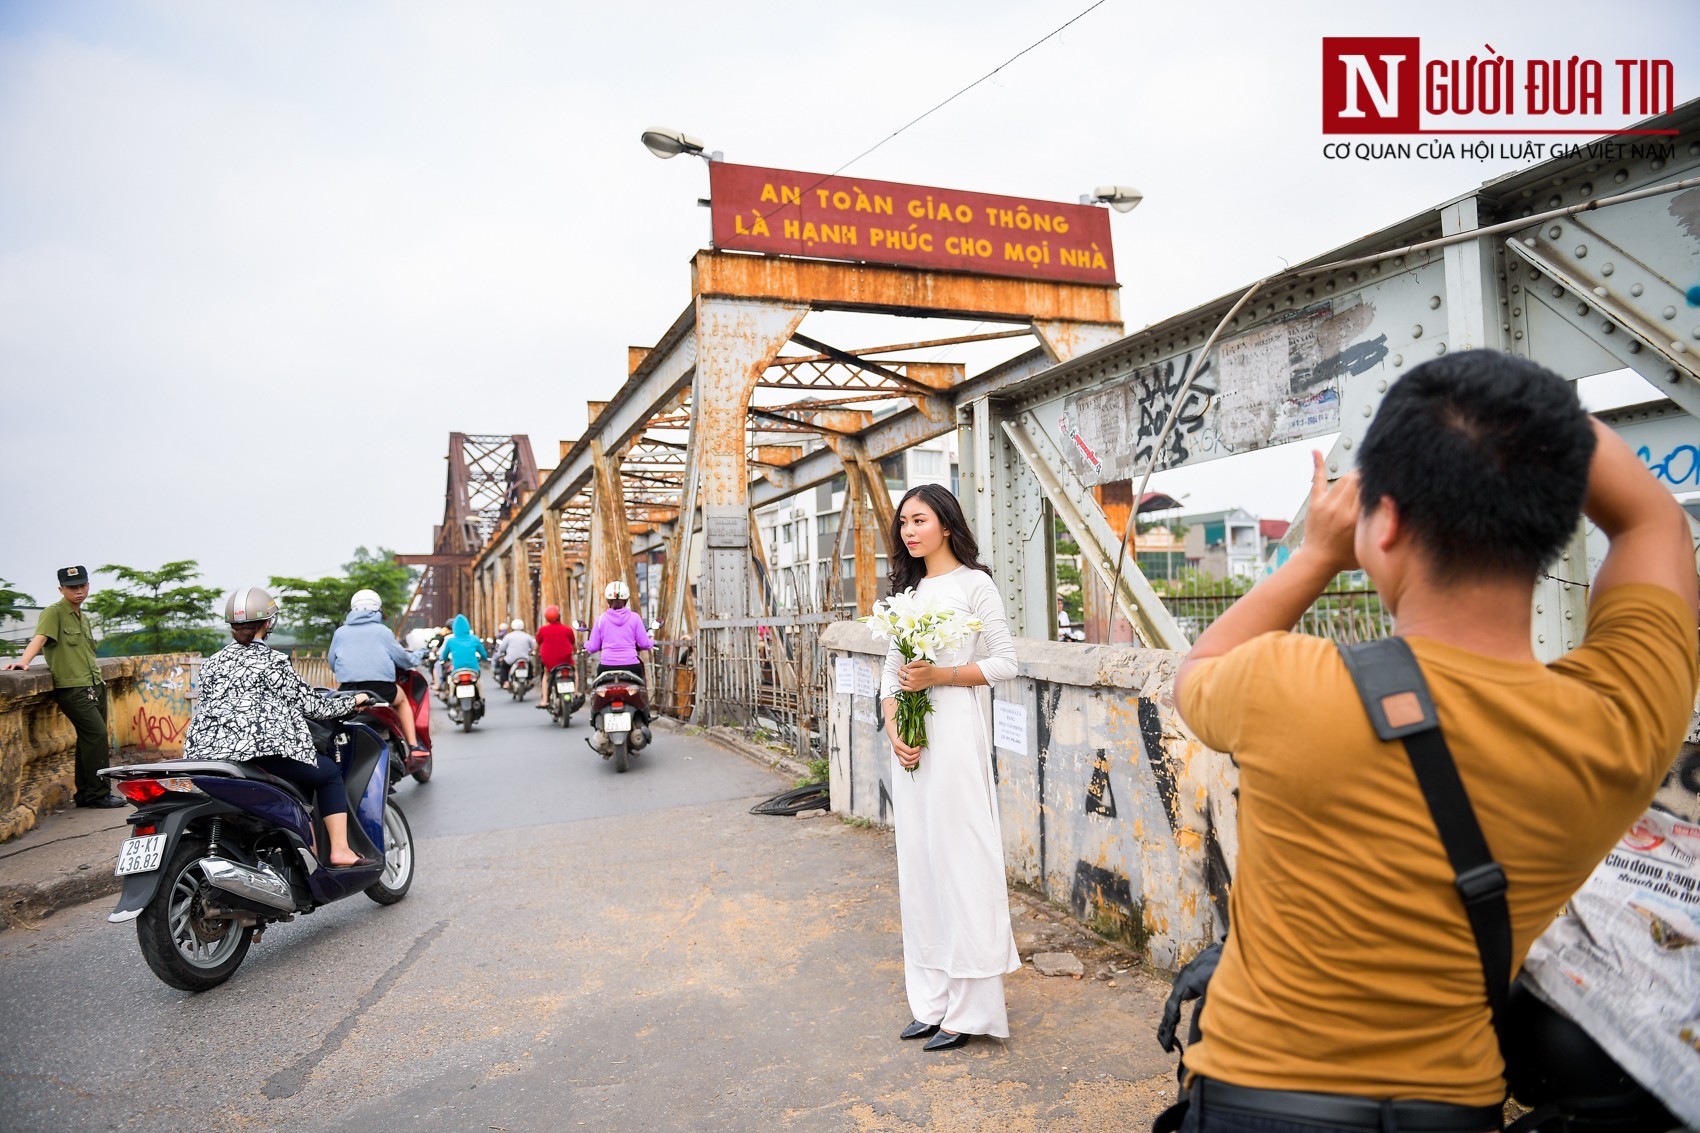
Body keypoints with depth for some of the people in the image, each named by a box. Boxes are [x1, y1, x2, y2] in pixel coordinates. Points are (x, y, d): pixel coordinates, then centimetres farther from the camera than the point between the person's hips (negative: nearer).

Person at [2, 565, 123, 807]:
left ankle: (85, 794, 18)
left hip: (95, 686, 8)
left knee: (89, 739, 10)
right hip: (72, 688, -8)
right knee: (97, 734, -14)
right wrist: (24, 661, -35)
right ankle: (98, 794, -8)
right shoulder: (53, 613, -4)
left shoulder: (84, 618, 19)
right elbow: (39, 638, -19)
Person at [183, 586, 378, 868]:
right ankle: (340, 851, 3)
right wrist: (354, 700, 15)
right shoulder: (271, 661, -2)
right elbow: (310, 706, 0)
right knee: (329, 773, 10)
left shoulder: (213, 662, 18)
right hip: (258, 748, -8)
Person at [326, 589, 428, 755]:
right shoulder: (382, 631, 9)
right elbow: (402, 658, 15)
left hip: (348, 690, 2)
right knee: (402, 699, 28)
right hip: (381, 688, -2)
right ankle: (414, 746, 18)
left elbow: (331, 663, 23)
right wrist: (417, 656, 36)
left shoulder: (340, 632, 15)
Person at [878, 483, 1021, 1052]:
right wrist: (893, 728, -2)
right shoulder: (907, 589, 16)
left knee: (958, 856, -4)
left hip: (954, 732, -7)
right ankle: (934, 1001, 21)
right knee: (918, 861, 10)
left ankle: (970, 1008, 9)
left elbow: (1005, 662, -7)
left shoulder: (973, 583, -4)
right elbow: (891, 672, 14)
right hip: (910, 739, 7)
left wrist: (938, 675, -16)